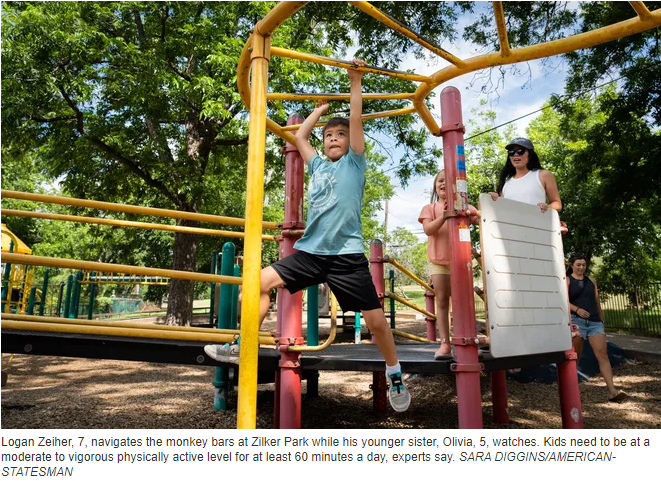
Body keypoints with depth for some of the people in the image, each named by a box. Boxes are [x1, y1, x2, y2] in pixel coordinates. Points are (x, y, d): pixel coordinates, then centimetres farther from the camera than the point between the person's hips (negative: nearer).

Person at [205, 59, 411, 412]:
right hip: (310, 251, 5)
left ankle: (395, 376, 19)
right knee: (262, 282, -3)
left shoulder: (354, 163, 7)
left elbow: (356, 121, 0)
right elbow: (299, 136, 27)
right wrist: (319, 110, 36)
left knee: (375, 320, -4)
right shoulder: (317, 166, 19)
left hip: (347, 255, -5)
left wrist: (355, 82, 3)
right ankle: (243, 347, 11)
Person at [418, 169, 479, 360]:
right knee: (442, 302, 0)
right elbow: (428, 230, -11)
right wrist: (444, 216, -26)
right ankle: (444, 344, 1)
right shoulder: (430, 208, 5)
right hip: (439, 262, -1)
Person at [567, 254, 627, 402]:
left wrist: (602, 320, 18)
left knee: (603, 354, -9)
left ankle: (612, 391, -14)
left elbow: (597, 302, 21)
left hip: (595, 322, 4)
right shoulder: (567, 280, 4)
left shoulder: (592, 281, 18)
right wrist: (577, 309, -25)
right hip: (576, 321, -3)